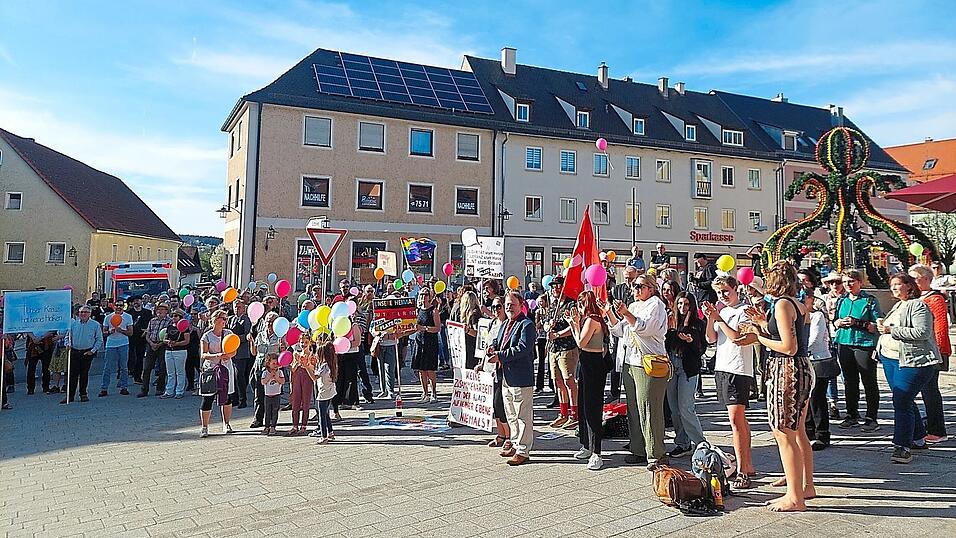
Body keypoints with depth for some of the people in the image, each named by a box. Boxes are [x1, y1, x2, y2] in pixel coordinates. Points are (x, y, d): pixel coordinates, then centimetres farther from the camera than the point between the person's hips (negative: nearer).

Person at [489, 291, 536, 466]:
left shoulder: (526, 325, -12)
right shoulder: (505, 324, 16)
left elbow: (523, 348, -22)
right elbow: (498, 339, 25)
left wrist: (500, 356, -23)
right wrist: (493, 346, 1)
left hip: (520, 377, -9)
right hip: (506, 377, 10)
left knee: (523, 416, -1)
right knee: (511, 415, 19)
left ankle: (523, 451, 6)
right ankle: (516, 444, 32)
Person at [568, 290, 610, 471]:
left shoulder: (591, 320, -16)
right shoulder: (594, 319, 14)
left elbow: (581, 342, -17)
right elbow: (580, 341, 13)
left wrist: (576, 323, -7)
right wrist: (575, 323, 12)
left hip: (592, 365, -11)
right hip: (587, 364, 11)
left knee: (592, 408, -8)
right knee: (583, 405, 17)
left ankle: (596, 454, -5)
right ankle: (587, 446, 27)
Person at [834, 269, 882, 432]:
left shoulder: (870, 300, -4)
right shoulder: (841, 300, 12)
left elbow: (877, 326, -10)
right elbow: (834, 321, 19)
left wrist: (857, 323, -20)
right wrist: (840, 322, -3)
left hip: (865, 345, -5)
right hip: (844, 344, 5)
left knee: (869, 383, 1)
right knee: (849, 382, 12)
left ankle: (871, 419, 8)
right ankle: (852, 415, 22)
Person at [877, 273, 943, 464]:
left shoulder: (918, 305, -10)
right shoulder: (897, 306, 19)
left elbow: (923, 333, -22)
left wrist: (892, 330, -21)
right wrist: (882, 326, 10)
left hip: (912, 361, -9)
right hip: (890, 360, 9)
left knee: (902, 403, -13)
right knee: (904, 401, 15)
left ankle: (903, 447, -10)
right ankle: (918, 438, 29)